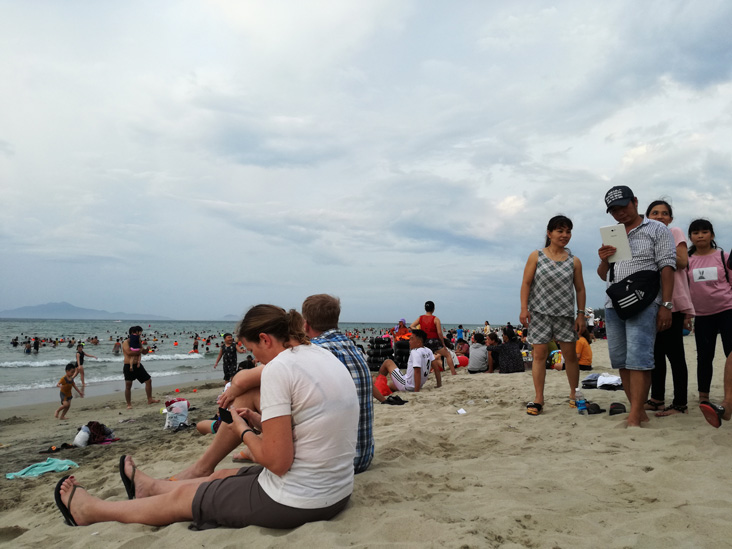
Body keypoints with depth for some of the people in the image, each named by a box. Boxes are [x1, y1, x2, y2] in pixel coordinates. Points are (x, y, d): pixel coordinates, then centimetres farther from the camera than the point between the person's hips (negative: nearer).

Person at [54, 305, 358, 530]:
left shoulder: (278, 368, -22)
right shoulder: (325, 356, 6)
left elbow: (277, 461, -22)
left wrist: (243, 431, -5)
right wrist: (259, 421, 8)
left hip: (295, 504, -8)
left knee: (182, 496, 14)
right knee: (222, 476, 29)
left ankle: (89, 510, 38)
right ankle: (150, 487, 56)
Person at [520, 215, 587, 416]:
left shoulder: (574, 261, 7)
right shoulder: (536, 256, 2)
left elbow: (580, 289, 9)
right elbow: (526, 283, 0)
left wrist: (581, 314, 3)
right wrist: (524, 308, -8)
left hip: (565, 313, 2)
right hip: (539, 312, -2)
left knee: (570, 354, 4)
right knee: (539, 354, -2)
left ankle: (574, 395, 21)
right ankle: (538, 399, 2)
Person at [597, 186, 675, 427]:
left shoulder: (656, 230, 5)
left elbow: (667, 268, -4)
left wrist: (666, 305, -13)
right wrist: (603, 261, -1)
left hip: (643, 304, -6)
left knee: (638, 359, -14)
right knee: (621, 361, 5)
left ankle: (634, 419, -14)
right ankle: (640, 412, 14)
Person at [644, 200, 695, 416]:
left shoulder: (675, 233, 2)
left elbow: (682, 262, -13)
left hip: (673, 303, -6)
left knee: (674, 353, -5)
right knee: (656, 352, 10)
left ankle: (679, 403, 1)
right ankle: (657, 398, 18)